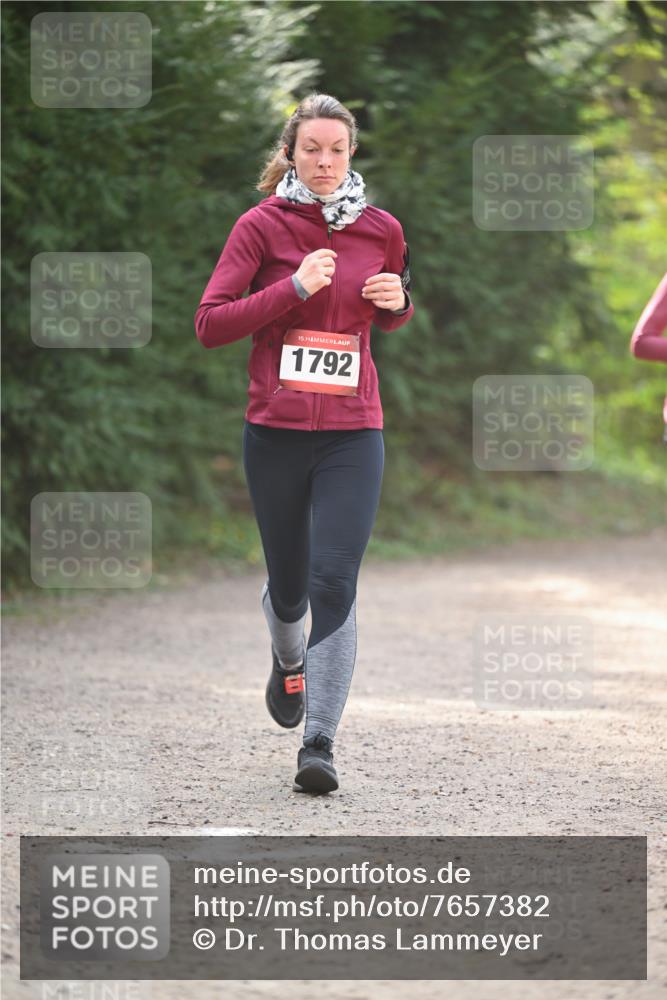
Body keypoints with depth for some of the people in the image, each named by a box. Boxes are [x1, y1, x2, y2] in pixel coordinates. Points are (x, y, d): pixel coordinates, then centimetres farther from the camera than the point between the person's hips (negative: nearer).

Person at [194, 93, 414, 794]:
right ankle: (288, 660, 48)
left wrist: (399, 303, 0)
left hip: (353, 433, 1)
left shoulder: (382, 230, 6)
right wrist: (294, 289, -18)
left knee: (334, 585, -12)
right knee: (288, 583, 13)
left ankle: (319, 744, -13)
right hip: (275, 430, 0)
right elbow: (210, 324, -8)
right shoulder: (262, 225, -3)